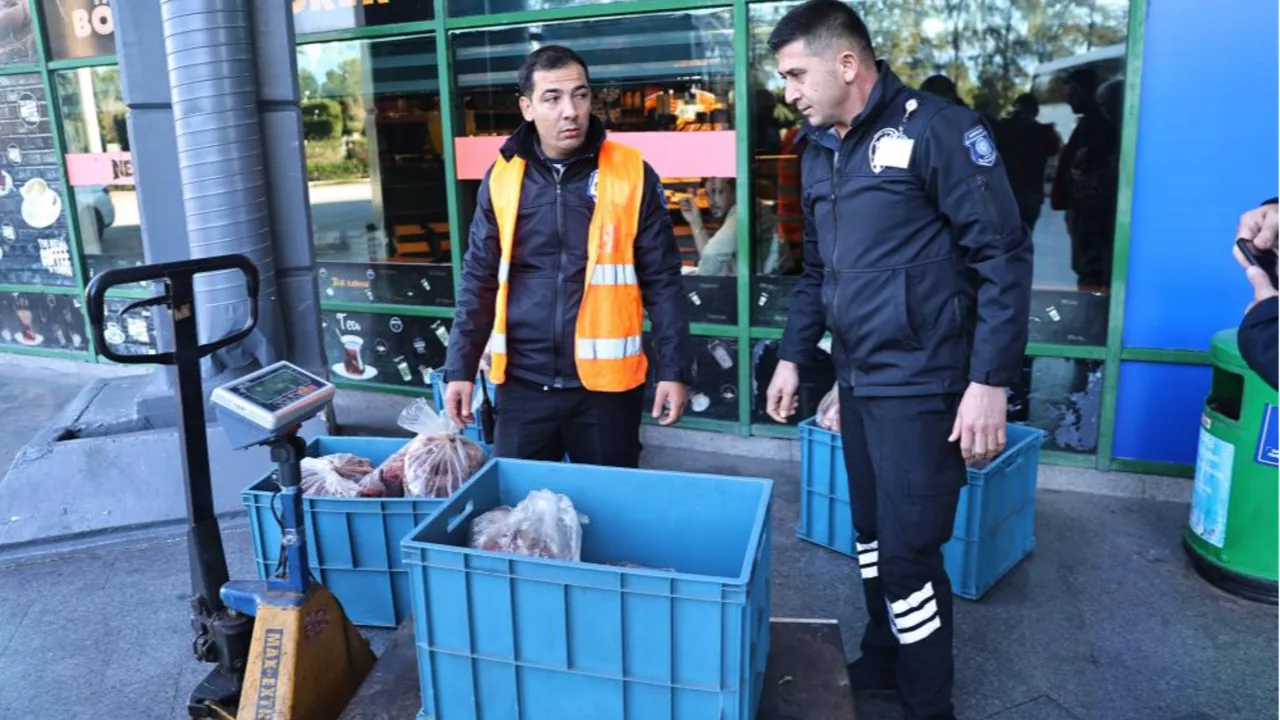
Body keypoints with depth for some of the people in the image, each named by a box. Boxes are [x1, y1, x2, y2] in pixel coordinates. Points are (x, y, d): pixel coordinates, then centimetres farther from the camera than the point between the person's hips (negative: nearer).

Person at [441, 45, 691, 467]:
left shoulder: (632, 175, -4)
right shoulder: (502, 179, 2)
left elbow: (661, 280, -1)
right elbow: (479, 281, 7)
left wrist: (672, 370, -5)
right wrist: (460, 368, 2)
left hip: (606, 382, -1)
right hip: (523, 383, 2)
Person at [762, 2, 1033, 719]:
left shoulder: (937, 128, -12)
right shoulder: (820, 151, 10)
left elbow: (1005, 255, -14)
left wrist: (990, 381, -18)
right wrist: (794, 355, 18)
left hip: (921, 384, -7)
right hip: (858, 379, 7)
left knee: (908, 551, -2)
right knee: (872, 536, 18)